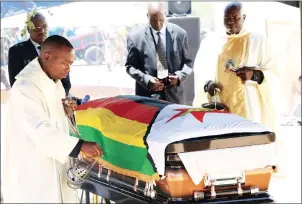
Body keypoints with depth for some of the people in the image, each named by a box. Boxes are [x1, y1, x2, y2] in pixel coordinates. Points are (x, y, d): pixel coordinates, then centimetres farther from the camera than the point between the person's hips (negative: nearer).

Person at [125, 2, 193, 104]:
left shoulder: (179, 33, 4)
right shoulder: (136, 37, -1)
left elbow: (187, 62, 10)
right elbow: (130, 66, 3)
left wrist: (180, 76, -11)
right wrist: (147, 80, -14)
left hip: (174, 95, 2)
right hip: (148, 96, -2)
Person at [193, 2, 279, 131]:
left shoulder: (258, 40, 5)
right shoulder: (210, 42, 11)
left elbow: (273, 73, 2)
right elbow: (200, 73, 11)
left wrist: (254, 74, -16)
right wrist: (207, 84, -10)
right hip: (218, 106, 2)